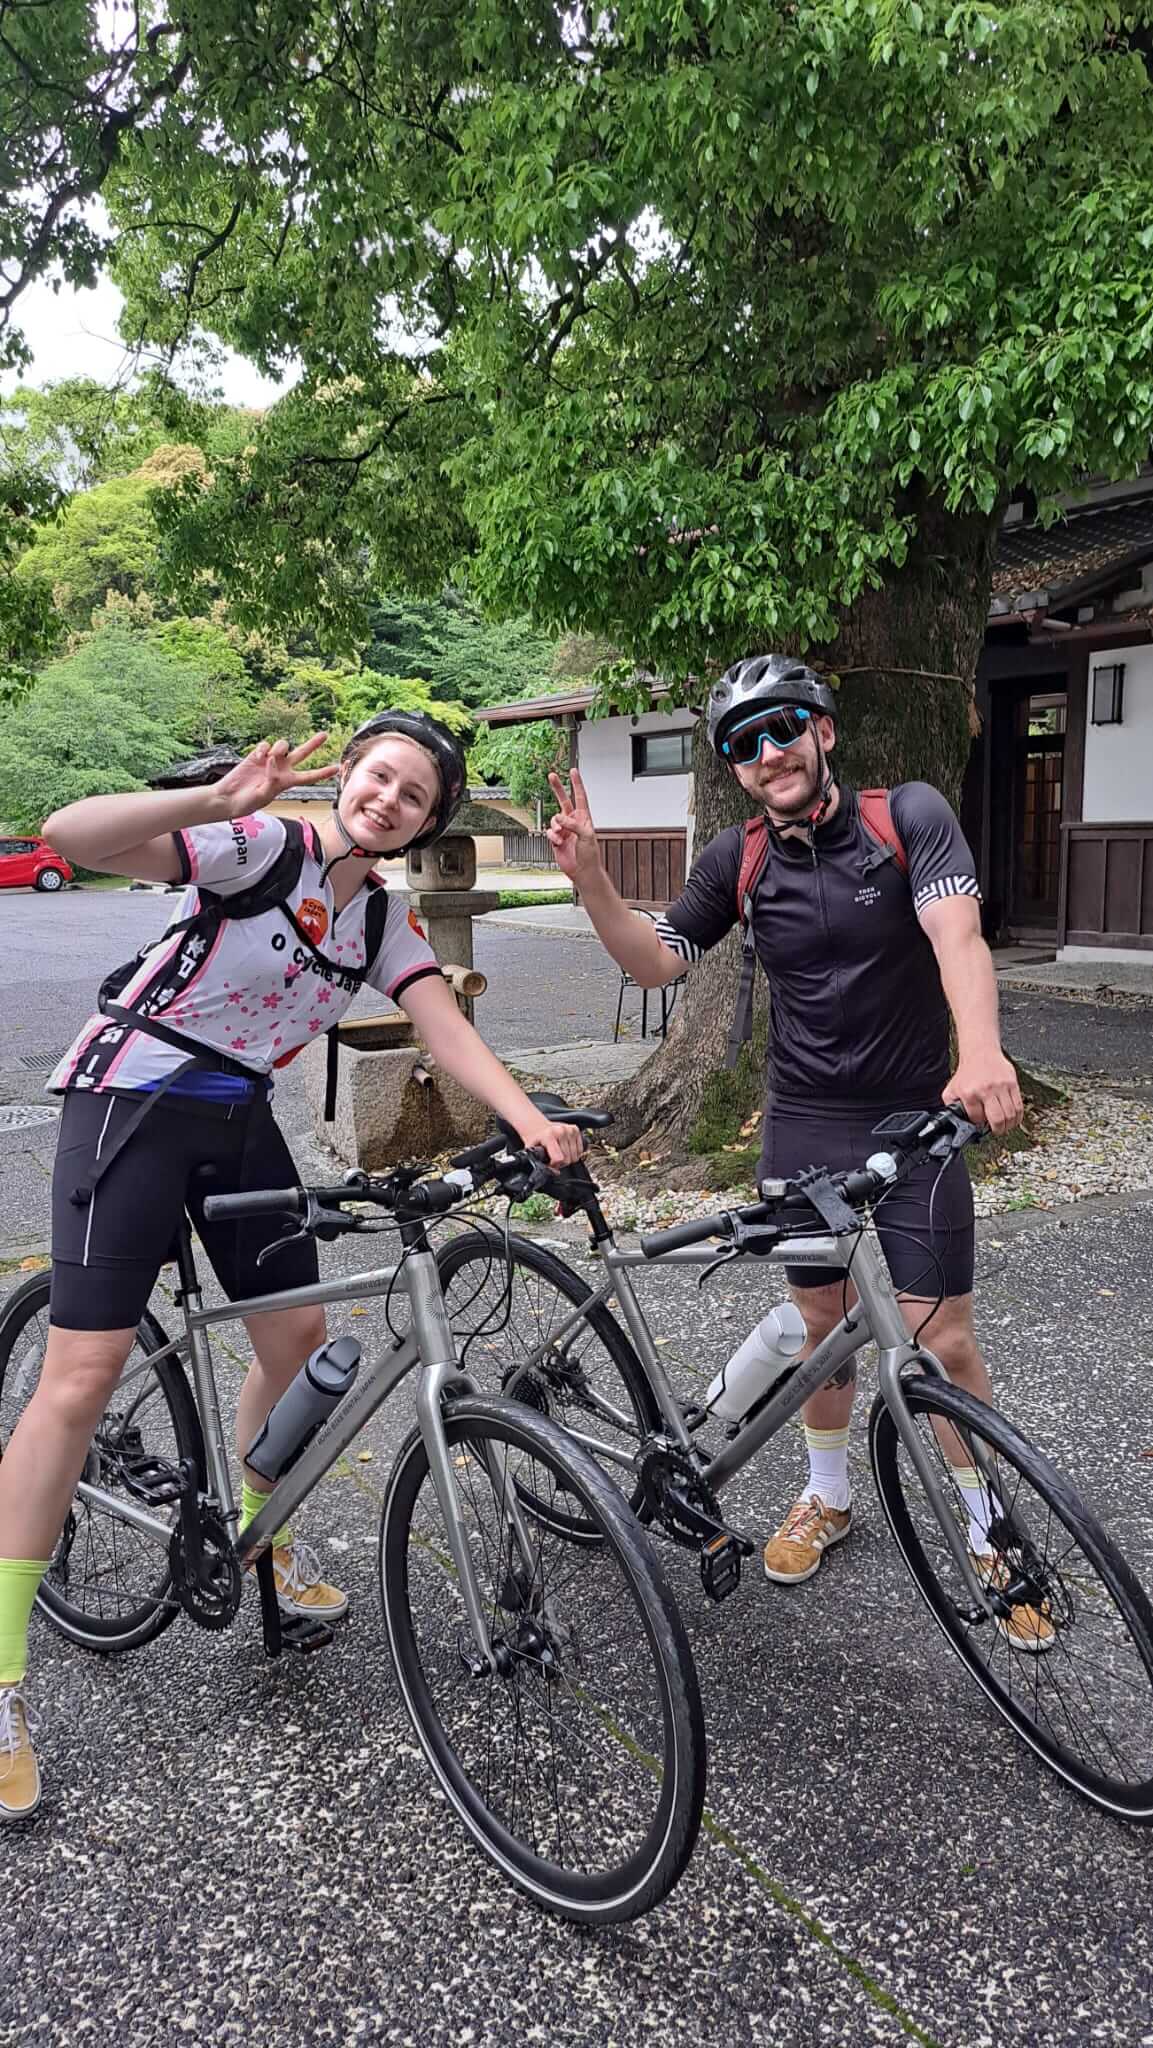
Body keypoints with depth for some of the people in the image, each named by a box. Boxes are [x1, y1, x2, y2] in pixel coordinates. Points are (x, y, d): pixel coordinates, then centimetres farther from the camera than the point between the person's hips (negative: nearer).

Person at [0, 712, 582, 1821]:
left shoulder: (385, 918, 5)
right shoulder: (256, 845, -16)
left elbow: (447, 1028, -6)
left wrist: (532, 1122, -22)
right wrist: (219, 801, -42)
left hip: (240, 1118, 7)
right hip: (132, 1100, -7)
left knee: (297, 1335, 8)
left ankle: (253, 1528, 36)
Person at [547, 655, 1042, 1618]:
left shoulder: (909, 816, -11)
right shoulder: (738, 862, -1)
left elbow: (956, 931, -26)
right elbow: (655, 961, 2)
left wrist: (981, 1050, -45)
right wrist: (590, 877, -15)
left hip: (915, 1120, -3)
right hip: (803, 1127, 3)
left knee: (945, 1341, 0)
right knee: (823, 1322, 14)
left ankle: (987, 1534, 22)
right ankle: (828, 1495, 36)